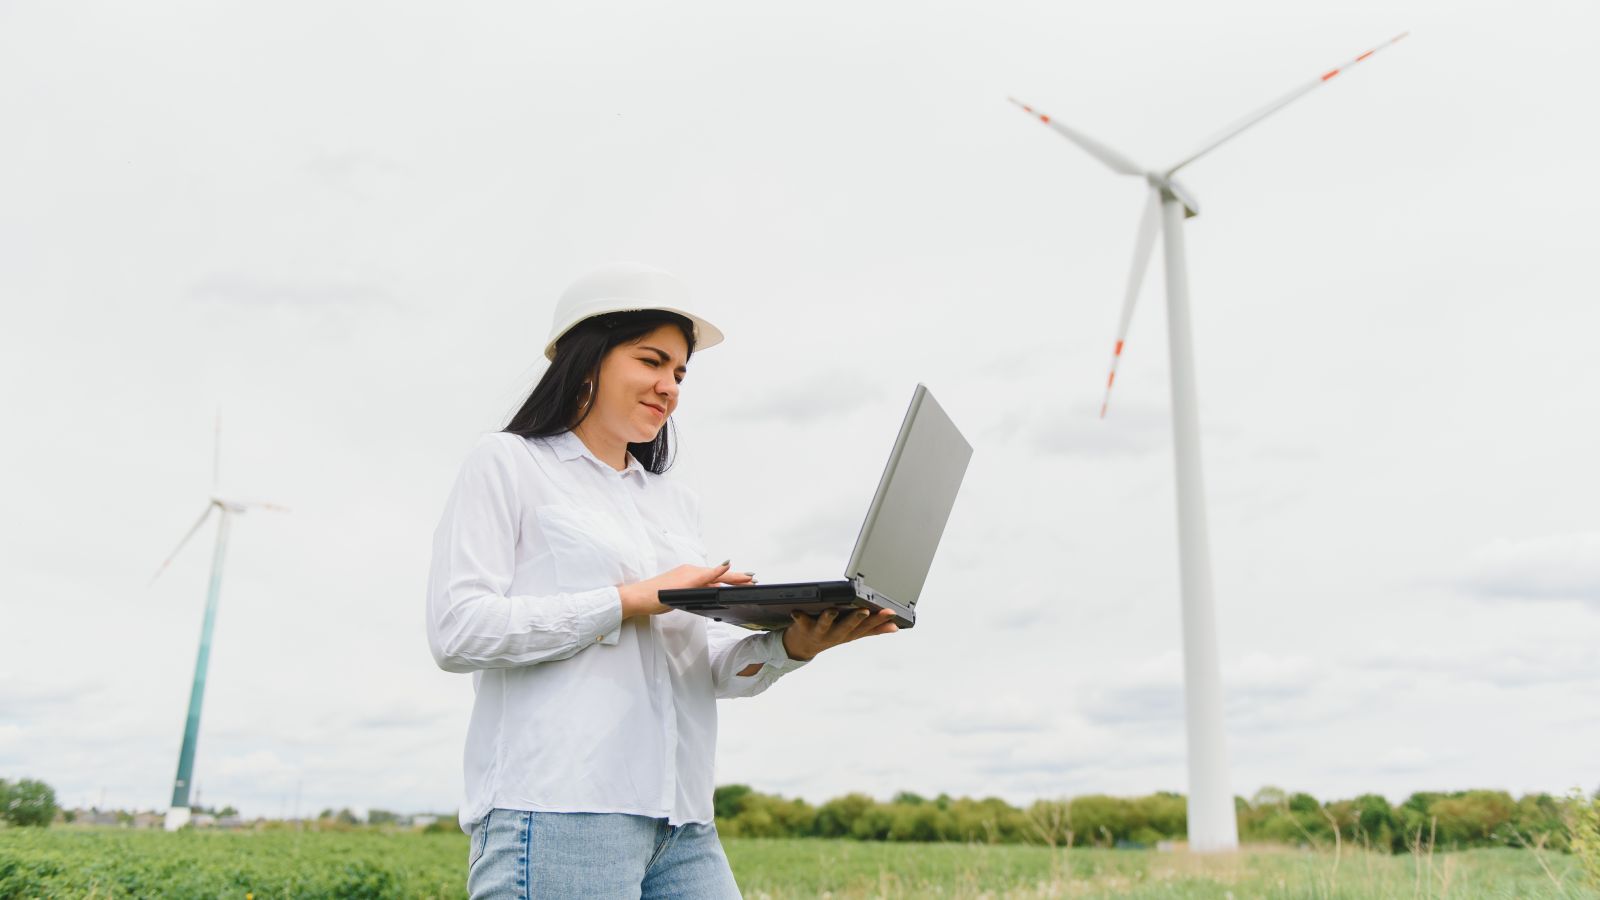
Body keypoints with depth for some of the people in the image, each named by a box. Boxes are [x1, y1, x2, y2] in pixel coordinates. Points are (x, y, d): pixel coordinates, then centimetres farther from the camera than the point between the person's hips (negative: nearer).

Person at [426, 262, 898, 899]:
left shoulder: (676, 502, 21)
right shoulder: (507, 465, 5)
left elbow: (709, 668, 15)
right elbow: (455, 630, -8)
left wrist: (791, 646, -6)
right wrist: (633, 600, -11)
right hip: (557, 815, -5)